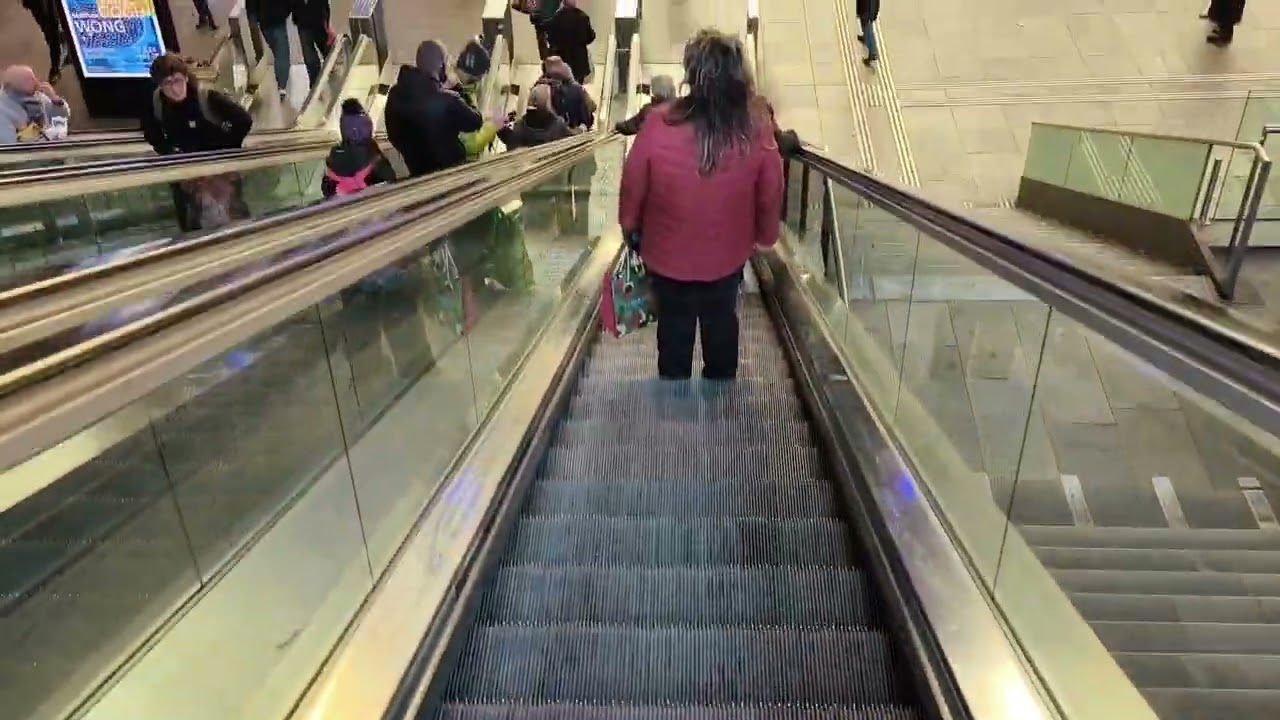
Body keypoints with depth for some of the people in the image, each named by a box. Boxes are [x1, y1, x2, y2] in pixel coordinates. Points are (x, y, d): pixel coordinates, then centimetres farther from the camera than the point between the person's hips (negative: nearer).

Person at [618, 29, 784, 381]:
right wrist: (766, 235, 13)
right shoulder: (756, 128, -21)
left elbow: (633, 186, -12)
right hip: (728, 253, 1)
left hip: (668, 251, -1)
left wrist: (629, 225, 9)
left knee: (674, 326, 23)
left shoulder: (659, 123, -26)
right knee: (722, 322, 26)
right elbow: (770, 193, -7)